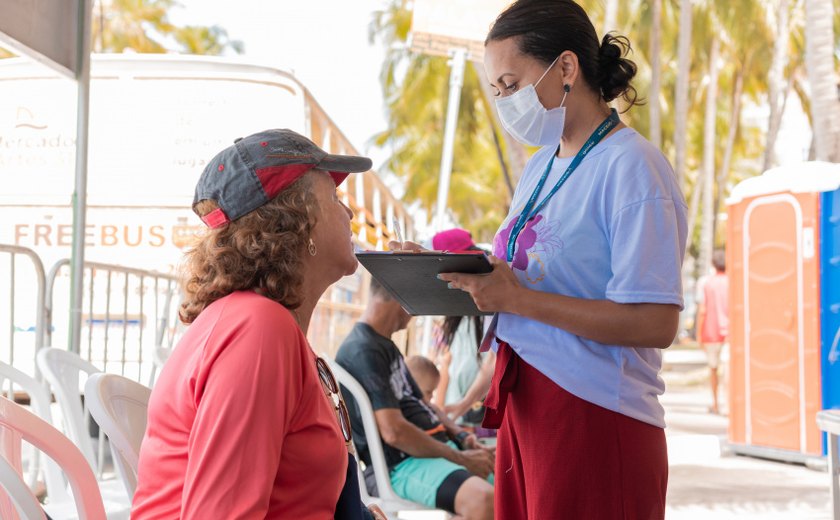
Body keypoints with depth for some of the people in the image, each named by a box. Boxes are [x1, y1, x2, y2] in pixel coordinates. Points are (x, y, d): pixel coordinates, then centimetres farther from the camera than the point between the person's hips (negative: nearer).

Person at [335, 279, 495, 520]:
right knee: (483, 498, -35)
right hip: (401, 465, -11)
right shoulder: (362, 351, -16)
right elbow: (394, 432, -23)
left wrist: (462, 437, 5)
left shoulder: (386, 345, 17)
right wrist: (460, 458, -15)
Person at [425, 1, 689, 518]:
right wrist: (458, 276, 1)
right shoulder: (541, 166, 13)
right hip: (523, 405, 8)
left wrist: (517, 299, -21)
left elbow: (656, 324, -20)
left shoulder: (631, 166, -13)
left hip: (594, 417, -8)